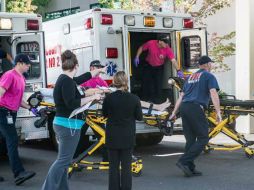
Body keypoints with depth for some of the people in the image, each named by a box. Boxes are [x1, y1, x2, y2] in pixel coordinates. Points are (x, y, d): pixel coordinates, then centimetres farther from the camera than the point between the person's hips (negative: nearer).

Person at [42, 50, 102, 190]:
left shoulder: (64, 79, 11)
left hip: (62, 124, 10)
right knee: (63, 160, -7)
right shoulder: (67, 81, -17)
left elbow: (81, 79, 28)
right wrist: (92, 97, -16)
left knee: (64, 160, 14)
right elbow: (71, 103, -24)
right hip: (69, 125, -10)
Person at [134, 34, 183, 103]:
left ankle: (157, 100, 13)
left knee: (158, 84, -3)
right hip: (148, 66, 0)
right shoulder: (150, 43, -25)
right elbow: (141, 48, -7)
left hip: (159, 68, 0)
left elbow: (173, 60, -30)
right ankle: (144, 99, 24)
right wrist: (137, 57, -15)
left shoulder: (167, 49, -25)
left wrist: (178, 70, -42)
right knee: (145, 82, 7)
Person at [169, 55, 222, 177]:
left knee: (190, 139, 10)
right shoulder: (209, 76, 5)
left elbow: (181, 96, 23)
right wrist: (218, 112, -13)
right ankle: (184, 161, -14)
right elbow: (213, 94, -9)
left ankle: (190, 169, 10)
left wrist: (174, 112, 24)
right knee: (203, 138, -3)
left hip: (184, 107, 7)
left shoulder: (191, 77, 26)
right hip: (196, 108, -7)